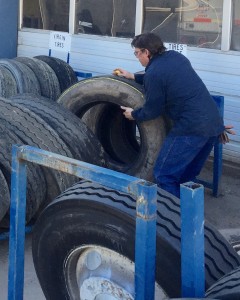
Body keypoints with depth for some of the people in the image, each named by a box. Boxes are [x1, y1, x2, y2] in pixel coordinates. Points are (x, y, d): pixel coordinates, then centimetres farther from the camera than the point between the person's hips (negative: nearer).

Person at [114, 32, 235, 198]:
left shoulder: (153, 73, -12)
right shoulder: (175, 56, 13)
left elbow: (152, 111, -2)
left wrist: (133, 114, 18)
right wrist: (132, 76, 34)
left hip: (191, 128, -9)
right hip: (214, 122, 9)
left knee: (164, 176, 1)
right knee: (187, 175, 21)